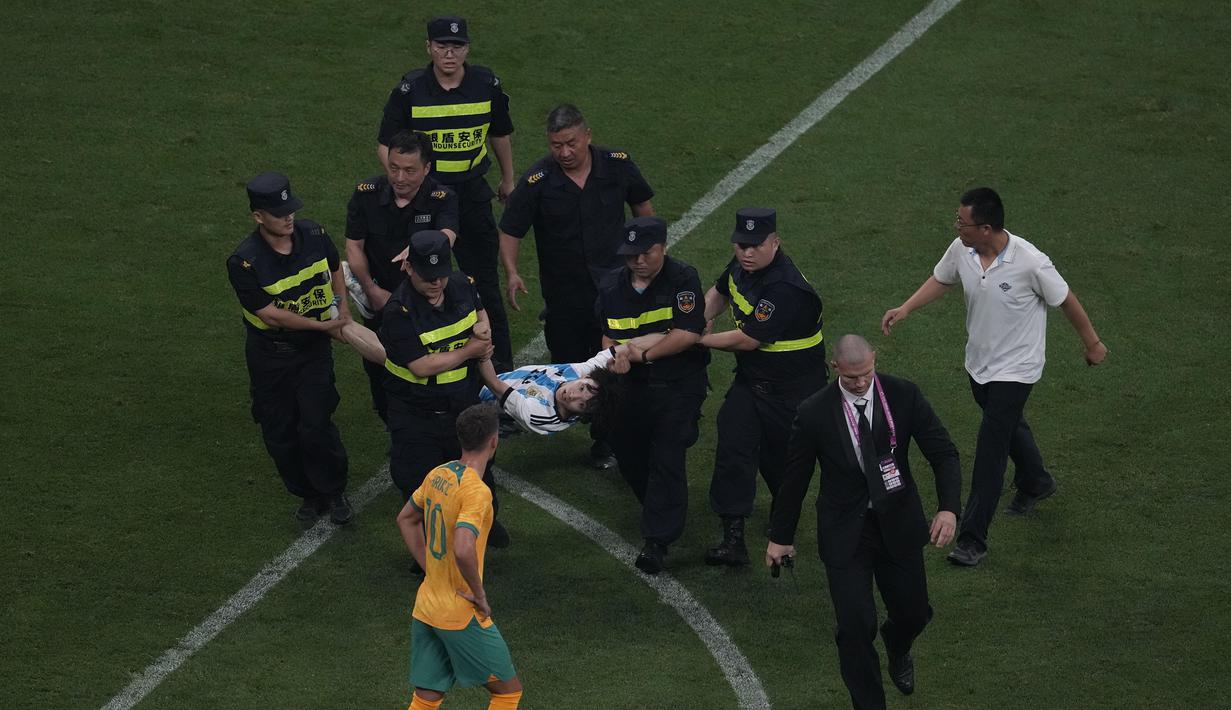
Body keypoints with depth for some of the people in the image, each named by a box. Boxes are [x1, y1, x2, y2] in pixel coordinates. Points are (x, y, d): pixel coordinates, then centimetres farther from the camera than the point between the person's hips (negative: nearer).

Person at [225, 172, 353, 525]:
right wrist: (322, 324, -20)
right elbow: (270, 313, -22)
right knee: (279, 432, 9)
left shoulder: (313, 235, -11)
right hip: (269, 354, -1)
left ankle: (334, 492, 16)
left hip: (314, 349, 1)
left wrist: (342, 307, 1)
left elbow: (334, 267, 13)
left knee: (315, 425, -7)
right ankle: (308, 494, 30)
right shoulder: (244, 262, -24)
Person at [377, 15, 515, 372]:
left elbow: (500, 133, 14)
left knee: (485, 281, 3)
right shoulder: (410, 89, -9)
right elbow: (386, 145, -4)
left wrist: (508, 179, 23)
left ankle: (501, 364, 12)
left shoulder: (486, 85, -3)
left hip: (472, 192, 1)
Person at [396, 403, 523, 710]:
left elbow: (406, 519, 20)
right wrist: (479, 594, -19)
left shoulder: (438, 475, 4)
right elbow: (463, 550, -35)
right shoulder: (476, 490, -22)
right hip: (462, 615, -8)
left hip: (426, 607, 8)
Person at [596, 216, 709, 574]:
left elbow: (688, 333, -20)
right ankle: (663, 513, 39)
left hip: (680, 385, -6)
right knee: (628, 452, 13)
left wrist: (643, 354, -16)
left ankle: (658, 540, -13)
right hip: (634, 385, 6)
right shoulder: (612, 287, 4)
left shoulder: (683, 279, -12)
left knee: (667, 458, -12)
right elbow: (608, 336, 12)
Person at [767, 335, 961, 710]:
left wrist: (949, 507, -23)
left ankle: (897, 651, 51)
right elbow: (795, 476, -2)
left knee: (913, 612, 13)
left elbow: (943, 453, -7)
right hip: (845, 530, -2)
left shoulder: (904, 395, -12)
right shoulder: (814, 413, -15)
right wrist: (780, 535, 7)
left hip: (897, 524, 2)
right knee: (856, 624, -9)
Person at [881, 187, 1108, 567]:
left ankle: (972, 539, -4)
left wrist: (1092, 344, 0)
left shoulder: (1030, 262, -29)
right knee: (1009, 425, 29)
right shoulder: (961, 250, -12)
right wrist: (904, 309, -4)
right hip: (978, 362, 7)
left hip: (1014, 368, -7)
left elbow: (1066, 301, -13)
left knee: (989, 452, -9)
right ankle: (1035, 483, 56)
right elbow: (940, 280, 9)